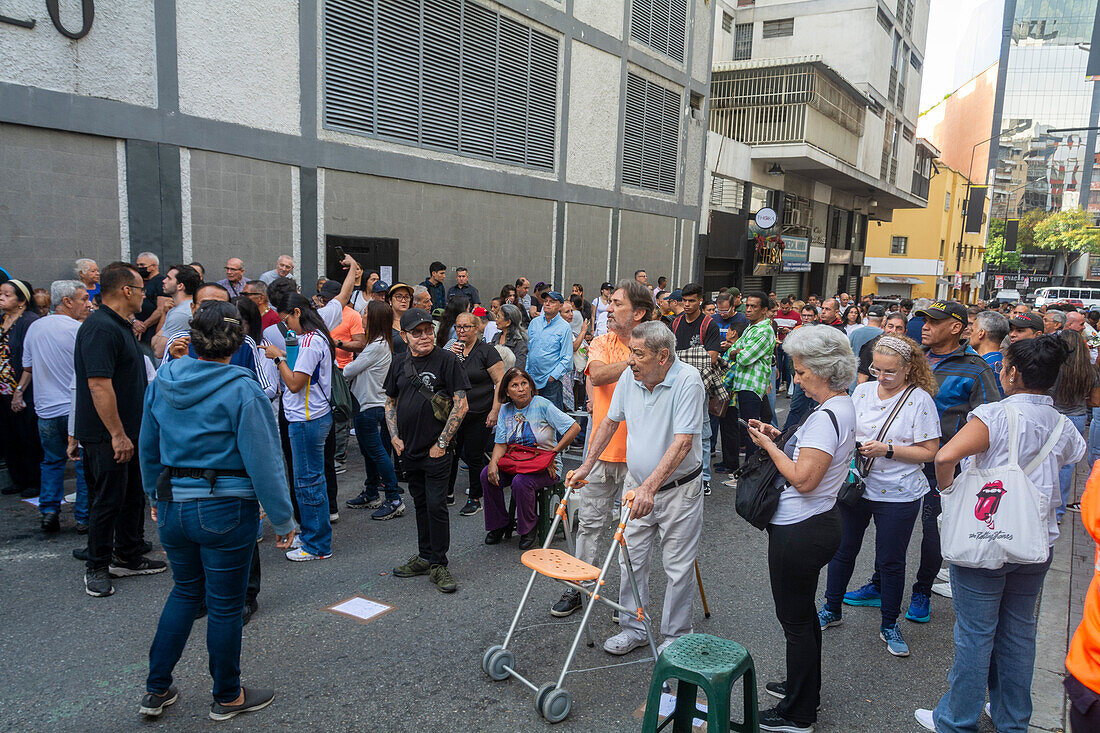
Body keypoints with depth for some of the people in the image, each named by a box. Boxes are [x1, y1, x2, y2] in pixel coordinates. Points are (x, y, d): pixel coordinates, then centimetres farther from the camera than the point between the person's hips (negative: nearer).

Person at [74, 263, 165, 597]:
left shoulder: (121, 327, 13)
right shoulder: (99, 328, -20)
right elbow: (99, 384, -26)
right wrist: (117, 434, -25)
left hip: (127, 433, 10)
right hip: (107, 436, -10)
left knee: (133, 497, 17)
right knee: (107, 502, 1)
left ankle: (128, 557, 30)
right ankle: (97, 569, 16)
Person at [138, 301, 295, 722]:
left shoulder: (162, 382, 2)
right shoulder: (242, 390, -16)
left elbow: (148, 449, 13)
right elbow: (263, 461, -17)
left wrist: (156, 497, 26)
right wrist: (282, 519, -9)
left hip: (173, 507, 6)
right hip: (226, 509, -6)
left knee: (185, 591, 25)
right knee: (225, 605, 9)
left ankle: (156, 690, 32)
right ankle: (227, 698, 27)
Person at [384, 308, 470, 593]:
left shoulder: (447, 360, -9)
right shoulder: (399, 365, 8)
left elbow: (461, 404, -12)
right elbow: (390, 402, 18)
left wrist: (442, 442, -13)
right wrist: (395, 438, 6)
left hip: (436, 451, -6)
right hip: (409, 451, 6)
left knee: (436, 506, -5)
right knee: (420, 504, 16)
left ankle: (439, 565, 6)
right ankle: (425, 556, 29)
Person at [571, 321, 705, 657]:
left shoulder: (687, 380, -23)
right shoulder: (629, 377, -5)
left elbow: (682, 443, -28)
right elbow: (610, 421, 10)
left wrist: (649, 487, -35)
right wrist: (586, 466, 7)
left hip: (678, 489, -5)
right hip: (637, 484, 5)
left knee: (678, 567, 6)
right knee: (631, 559, 10)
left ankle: (675, 636, 24)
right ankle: (633, 628, 27)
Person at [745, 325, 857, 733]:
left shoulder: (827, 415, -24)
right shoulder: (842, 406, 7)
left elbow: (803, 479, -28)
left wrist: (768, 445, -16)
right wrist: (779, 438, 5)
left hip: (800, 532, -10)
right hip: (818, 521, 10)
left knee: (795, 620, 5)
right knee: (803, 612, 24)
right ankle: (806, 688, 43)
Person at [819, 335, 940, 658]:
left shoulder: (920, 400, -11)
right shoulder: (862, 391, 2)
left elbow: (929, 451, -11)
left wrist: (888, 450, -21)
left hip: (897, 495, -4)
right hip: (854, 486, 4)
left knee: (891, 561, 9)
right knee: (842, 549, 15)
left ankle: (890, 625, 29)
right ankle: (832, 609, 34)